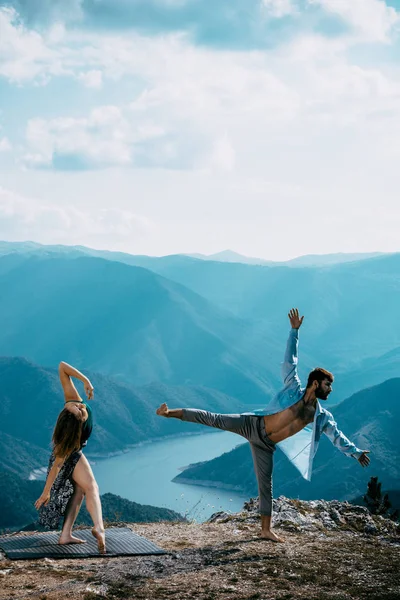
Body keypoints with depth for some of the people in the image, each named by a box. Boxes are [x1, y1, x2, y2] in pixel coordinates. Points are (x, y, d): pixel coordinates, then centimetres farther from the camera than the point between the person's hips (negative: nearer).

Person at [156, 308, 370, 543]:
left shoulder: (324, 417, 9)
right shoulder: (294, 388, -4)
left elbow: (338, 437, 20)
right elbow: (290, 360, -6)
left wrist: (356, 452, 20)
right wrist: (295, 330, -12)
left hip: (265, 446, 4)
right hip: (253, 425, -4)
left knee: (266, 484, 5)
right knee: (215, 420, -17)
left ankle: (266, 529, 13)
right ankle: (171, 412, -12)